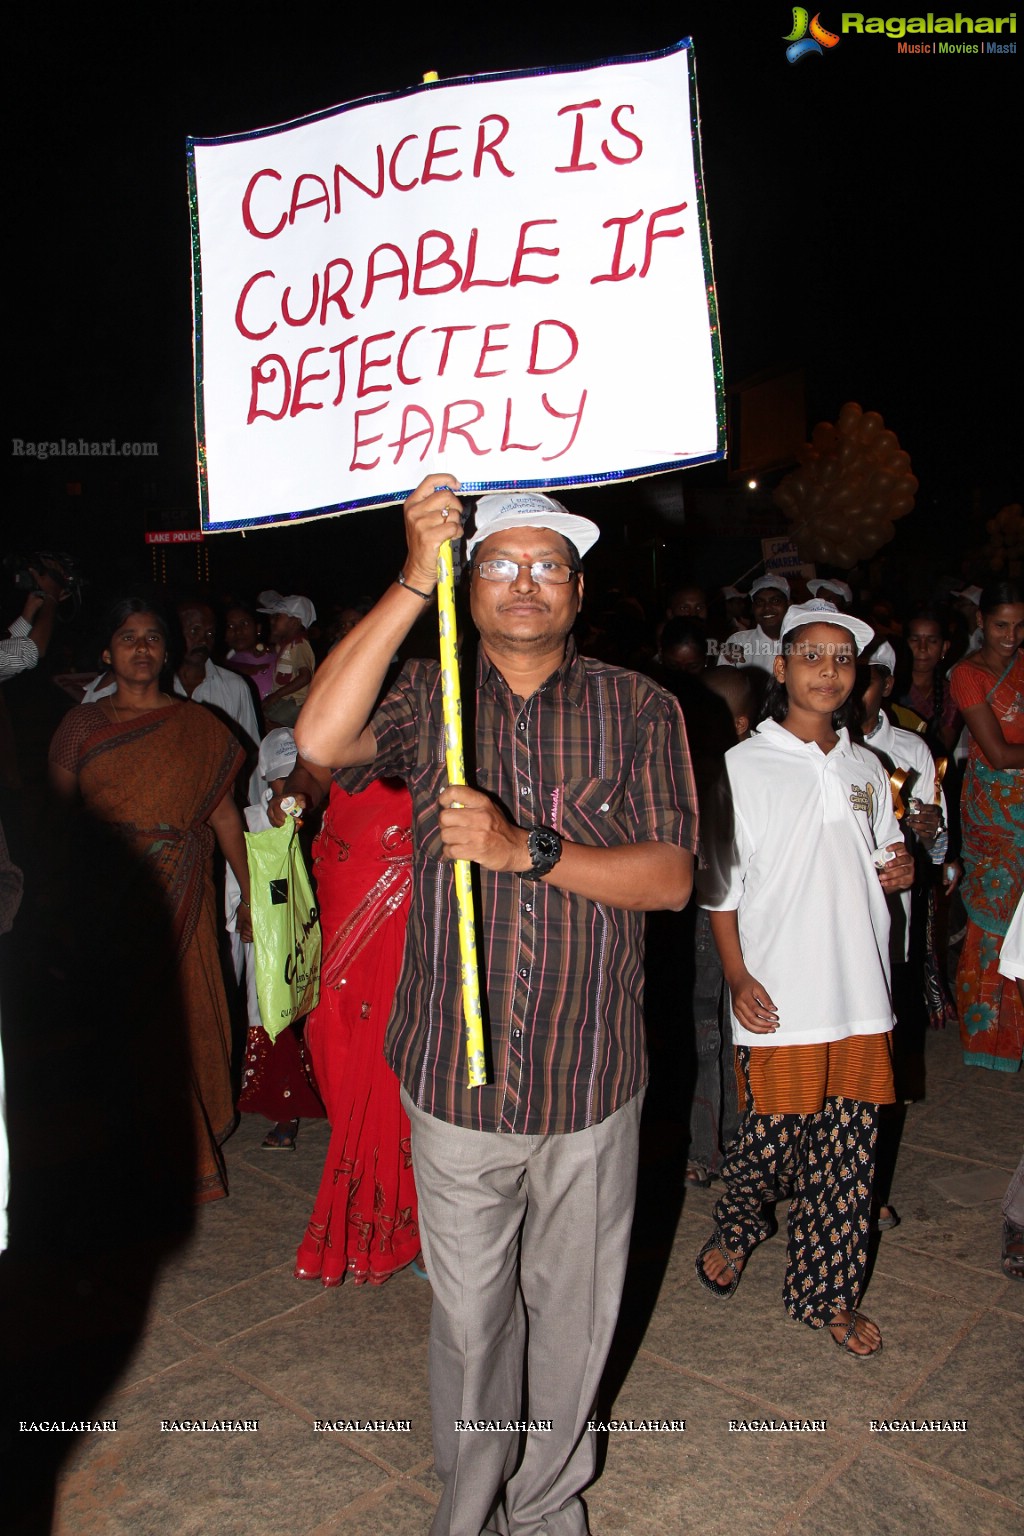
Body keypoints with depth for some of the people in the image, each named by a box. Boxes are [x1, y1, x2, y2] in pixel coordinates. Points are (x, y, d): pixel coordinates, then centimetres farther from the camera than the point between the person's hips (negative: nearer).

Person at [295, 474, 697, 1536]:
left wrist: (525, 849, -22)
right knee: (469, 1317, 17)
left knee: (574, 1311, 19)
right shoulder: (429, 698, -1)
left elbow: (672, 878, -10)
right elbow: (321, 740, -22)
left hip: (590, 1080, 1)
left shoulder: (639, 710, -2)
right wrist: (416, 575, -24)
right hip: (456, 1080, 0)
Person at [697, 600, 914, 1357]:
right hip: (778, 999, -4)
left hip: (861, 996, 4)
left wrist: (902, 870, 0)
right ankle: (736, 1228, 36)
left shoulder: (867, 769, 12)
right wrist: (738, 977, -11)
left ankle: (828, 1292, 29)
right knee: (769, 1135, 4)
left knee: (848, 1152, 10)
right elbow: (719, 884, -3)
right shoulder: (744, 766, -2)